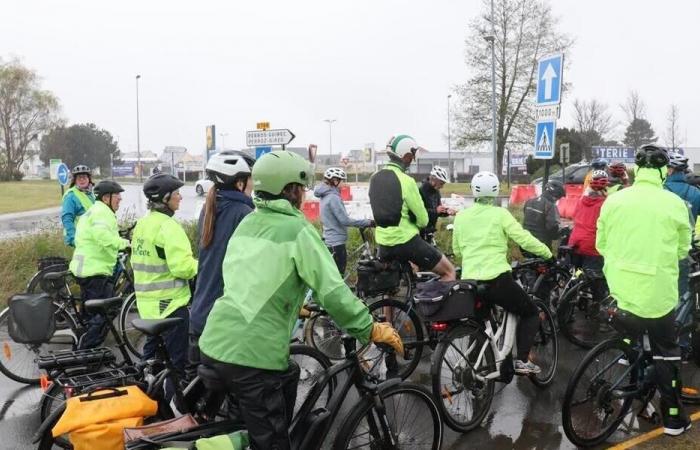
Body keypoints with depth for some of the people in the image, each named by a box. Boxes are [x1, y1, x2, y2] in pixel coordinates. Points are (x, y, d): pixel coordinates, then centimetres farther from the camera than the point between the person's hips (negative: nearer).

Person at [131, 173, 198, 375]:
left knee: (152, 354, 20)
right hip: (170, 303, -9)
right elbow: (182, 266, -24)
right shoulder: (167, 226, -18)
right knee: (175, 359, -1)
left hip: (148, 301, 9)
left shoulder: (142, 223, 11)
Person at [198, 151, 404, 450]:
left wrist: (294, 306, 38)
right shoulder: (297, 229, -8)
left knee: (288, 374, 29)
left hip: (214, 342, 8)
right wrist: (371, 330, -4)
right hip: (250, 352, -8)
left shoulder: (247, 223, 13)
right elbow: (333, 291, -14)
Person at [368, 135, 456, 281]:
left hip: (383, 243, 7)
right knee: (449, 272, 6)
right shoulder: (406, 181, -17)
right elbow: (423, 219, -11)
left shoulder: (374, 178, 3)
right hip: (406, 241, -7)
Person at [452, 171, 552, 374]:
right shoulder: (500, 214, -3)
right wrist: (548, 253, 8)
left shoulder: (461, 216, 8)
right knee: (530, 313, 16)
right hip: (497, 279, -4)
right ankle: (522, 360, 3)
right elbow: (524, 239, -6)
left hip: (469, 281, 4)